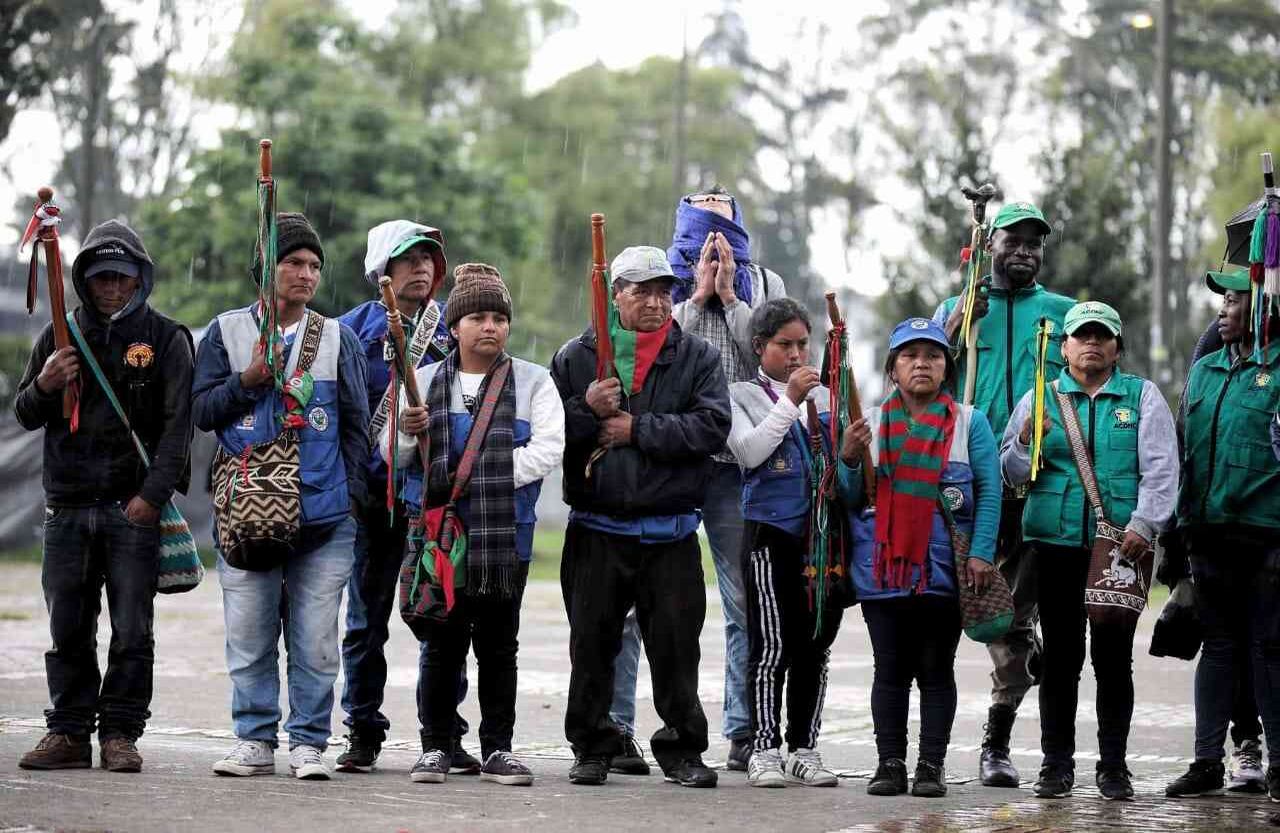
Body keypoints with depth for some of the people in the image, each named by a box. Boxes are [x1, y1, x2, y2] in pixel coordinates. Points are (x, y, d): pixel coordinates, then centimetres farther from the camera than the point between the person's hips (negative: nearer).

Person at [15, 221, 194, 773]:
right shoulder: (60, 336, 13)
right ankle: (69, 733, 10)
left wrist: (153, 494, -13)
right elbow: (25, 416, 16)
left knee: (132, 632, -2)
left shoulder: (164, 339, 4)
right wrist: (43, 386, -7)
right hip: (67, 505, 3)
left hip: (134, 507, -3)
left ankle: (121, 734, 4)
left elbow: (179, 423, -3)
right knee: (68, 630, 4)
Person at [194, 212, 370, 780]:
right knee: (249, 637, 2)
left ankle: (308, 743, 8)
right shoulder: (226, 333, 8)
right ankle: (255, 741, 11)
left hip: (324, 518, 0)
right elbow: (201, 412, 5)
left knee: (315, 640, 0)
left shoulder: (338, 338, 9)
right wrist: (248, 379, -9)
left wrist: (351, 493, 4)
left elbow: (355, 424, 12)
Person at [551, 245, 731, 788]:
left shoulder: (698, 358, 5)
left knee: (676, 642, 2)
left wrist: (638, 429, -13)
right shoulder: (577, 356, 7)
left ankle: (682, 748, 13)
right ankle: (592, 748, 15)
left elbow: (713, 427, -10)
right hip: (597, 529, 1)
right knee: (592, 642, 5)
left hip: (670, 534, -1)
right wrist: (586, 409, -16)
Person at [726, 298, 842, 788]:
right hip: (771, 533, -4)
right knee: (772, 646, -8)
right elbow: (749, 452, -13)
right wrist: (790, 400, -14)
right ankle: (764, 750, -4)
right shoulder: (742, 396, 4)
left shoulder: (824, 396, 16)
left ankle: (804, 749, 13)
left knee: (814, 647, 6)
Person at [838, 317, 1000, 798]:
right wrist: (848, 460, -11)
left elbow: (989, 492, -1)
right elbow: (851, 500, 8)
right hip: (882, 570, 1)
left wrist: (981, 553, -11)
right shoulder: (870, 423, 8)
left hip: (945, 571, -1)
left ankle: (932, 766, 7)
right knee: (890, 669, 5)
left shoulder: (970, 422, 3)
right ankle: (890, 764, 9)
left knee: (936, 669, 4)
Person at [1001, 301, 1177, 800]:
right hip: (1056, 544, 1)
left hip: (1122, 547, -1)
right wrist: (1026, 442, -11)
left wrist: (1144, 524, -11)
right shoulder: (1039, 399, 13)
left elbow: (1160, 469, 2)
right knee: (1061, 656, 2)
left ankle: (1113, 765, 9)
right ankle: (1057, 763, 8)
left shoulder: (1143, 397, 9)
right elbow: (1011, 473, 9)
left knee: (1114, 657, 2)